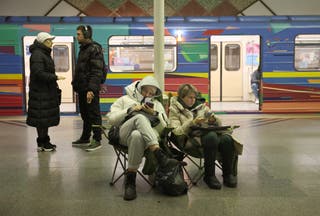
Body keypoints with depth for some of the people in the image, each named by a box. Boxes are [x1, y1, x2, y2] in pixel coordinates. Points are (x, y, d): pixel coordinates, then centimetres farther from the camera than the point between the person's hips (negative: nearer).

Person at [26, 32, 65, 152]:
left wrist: (54, 83, 18)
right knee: (42, 117, -4)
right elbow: (39, 73, -23)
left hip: (47, 90, 10)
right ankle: (42, 144, 4)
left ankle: (45, 142, 22)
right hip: (40, 92, -10)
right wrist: (55, 78, -22)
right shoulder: (37, 54, -15)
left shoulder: (44, 53, 17)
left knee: (47, 117, 13)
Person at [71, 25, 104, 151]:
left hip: (90, 89, -10)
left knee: (93, 115, -3)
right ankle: (85, 138, 28)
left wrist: (91, 89, -26)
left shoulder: (95, 49, -12)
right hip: (82, 88, 10)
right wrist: (76, 84, 18)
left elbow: (96, 72, -20)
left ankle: (97, 140, 5)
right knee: (84, 114, 17)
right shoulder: (83, 49, 18)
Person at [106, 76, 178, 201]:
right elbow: (111, 119, 11)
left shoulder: (157, 104, 29)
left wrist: (155, 114, 2)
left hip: (150, 137, 1)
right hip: (124, 134, 0)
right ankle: (159, 155, -48)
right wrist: (130, 110, 1)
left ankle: (130, 178, -34)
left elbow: (164, 129, 18)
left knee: (136, 135, -40)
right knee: (140, 118, -37)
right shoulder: (125, 99, 25)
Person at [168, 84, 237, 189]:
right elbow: (177, 131, -5)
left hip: (207, 132, 4)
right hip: (190, 139, -4)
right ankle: (209, 175, -24)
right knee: (212, 136, -35)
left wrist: (213, 120, -4)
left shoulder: (201, 106, 20)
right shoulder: (174, 110, 10)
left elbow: (218, 123, 19)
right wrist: (193, 123, -16)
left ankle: (228, 173, -12)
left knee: (226, 139, -27)